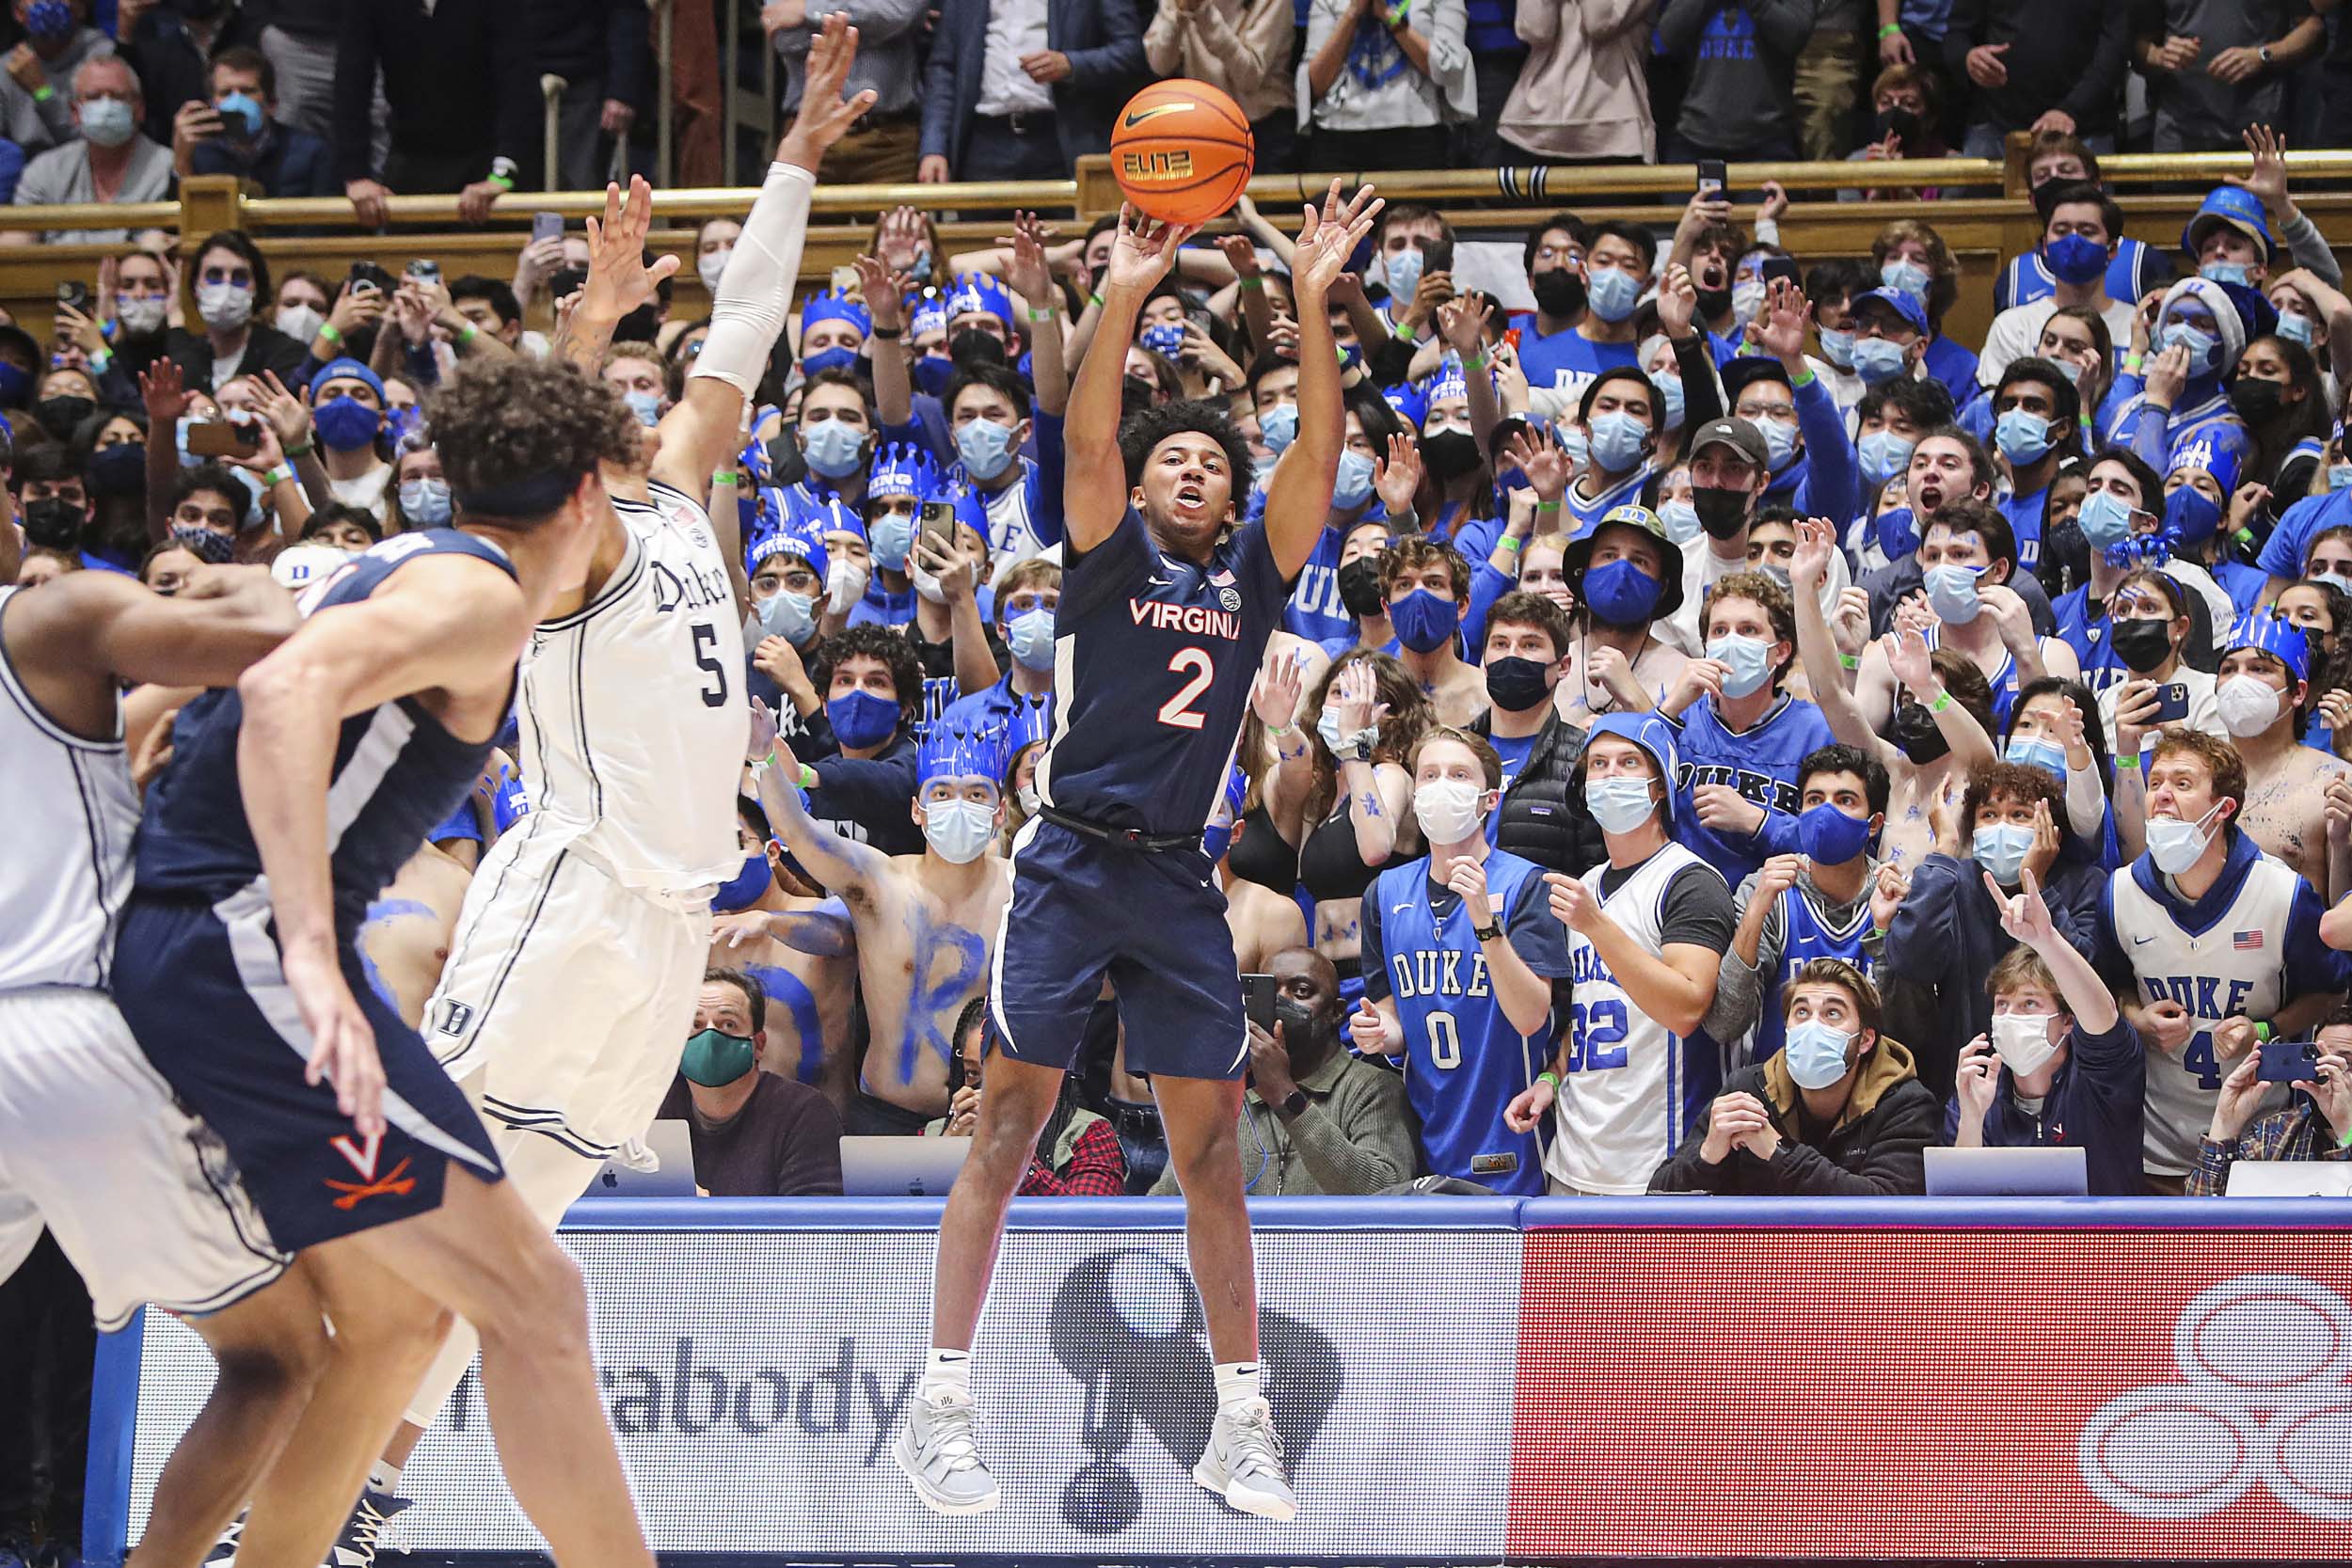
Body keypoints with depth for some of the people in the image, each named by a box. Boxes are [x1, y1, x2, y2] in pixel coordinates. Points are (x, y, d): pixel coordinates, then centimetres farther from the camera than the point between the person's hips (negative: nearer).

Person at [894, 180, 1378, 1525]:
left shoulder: (1251, 580, 13)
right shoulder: (1110, 561, 6)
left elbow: (1319, 456, 4)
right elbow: (1089, 441, -10)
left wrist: (1314, 303, -5)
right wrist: (1124, 297, -18)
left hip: (1182, 882, 4)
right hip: (1075, 861, -3)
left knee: (1213, 1153, 3)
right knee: (1009, 1131, -6)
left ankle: (1241, 1421, 7)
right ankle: (943, 1405, -6)